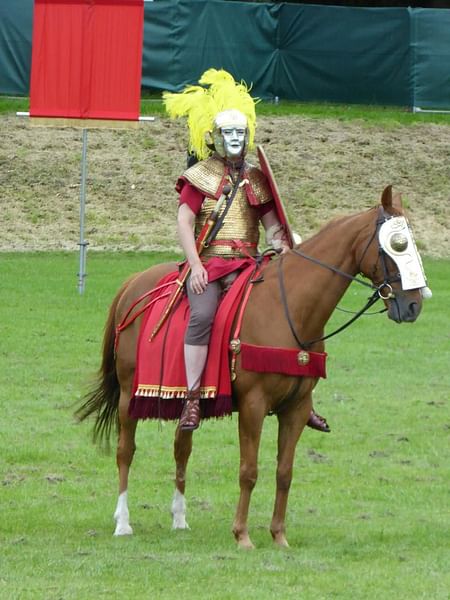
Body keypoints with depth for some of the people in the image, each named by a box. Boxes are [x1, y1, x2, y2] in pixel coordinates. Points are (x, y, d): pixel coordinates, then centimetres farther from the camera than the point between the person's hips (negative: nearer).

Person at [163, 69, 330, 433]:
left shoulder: (255, 179, 16)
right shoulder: (200, 177, 4)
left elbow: (271, 222, 14)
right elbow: (184, 221, -4)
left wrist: (282, 244, -8)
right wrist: (195, 265, -15)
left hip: (246, 263, 5)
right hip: (208, 263, -4)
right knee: (203, 314, -31)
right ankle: (192, 399, -30)